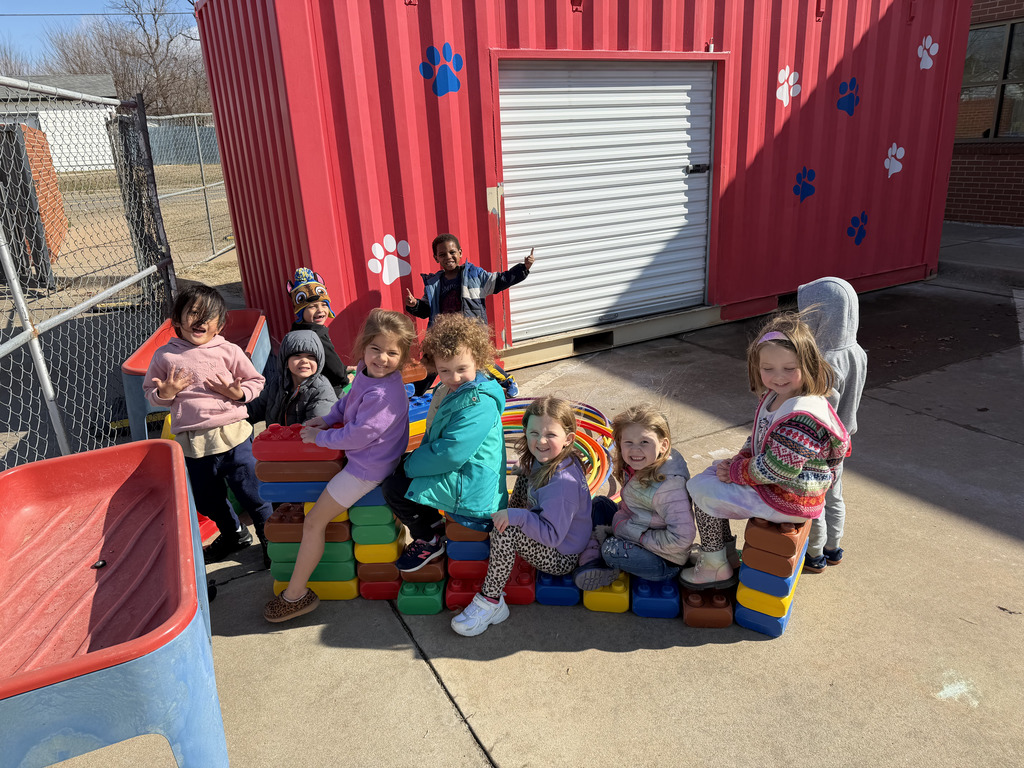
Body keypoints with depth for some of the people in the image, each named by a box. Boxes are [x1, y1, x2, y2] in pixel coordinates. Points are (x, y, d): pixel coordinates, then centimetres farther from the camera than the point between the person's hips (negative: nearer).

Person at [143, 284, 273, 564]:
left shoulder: (228, 351, -1)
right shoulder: (165, 356, 3)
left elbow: (256, 381, 7)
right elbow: (149, 392, 13)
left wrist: (238, 393, -12)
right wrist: (164, 393, -9)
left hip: (233, 435, -3)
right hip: (193, 443, 3)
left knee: (251, 491, 3)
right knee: (207, 500, 19)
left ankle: (270, 537, 27)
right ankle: (233, 534, 45)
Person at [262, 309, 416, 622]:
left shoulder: (385, 394, -32)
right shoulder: (365, 371, -2)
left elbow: (358, 435, -26)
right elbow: (349, 401, 18)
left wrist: (319, 437, -12)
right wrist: (327, 419, 5)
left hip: (367, 467, -10)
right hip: (359, 455, 10)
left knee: (313, 523, -2)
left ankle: (296, 595, 13)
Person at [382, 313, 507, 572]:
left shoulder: (479, 405, -26)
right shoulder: (448, 390, 6)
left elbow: (450, 453, -29)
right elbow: (433, 437, 18)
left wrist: (412, 464, -16)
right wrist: (415, 460, 3)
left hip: (472, 487, -10)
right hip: (457, 473, 10)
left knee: (394, 487, -12)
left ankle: (429, 540, 10)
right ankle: (433, 522, 27)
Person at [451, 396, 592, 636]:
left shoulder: (563, 481, -31)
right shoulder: (540, 462, -3)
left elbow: (553, 535, -32)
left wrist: (517, 516, -36)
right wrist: (515, 513, 2)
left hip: (560, 558, -10)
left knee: (506, 531, -28)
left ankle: (491, 601, -15)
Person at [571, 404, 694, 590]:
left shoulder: (668, 485, -31)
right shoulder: (638, 467, -5)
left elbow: (682, 536, -32)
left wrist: (641, 538, -24)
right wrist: (619, 522, -6)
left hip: (665, 562, -9)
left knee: (612, 550, -31)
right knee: (599, 503, 11)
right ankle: (591, 559, -3)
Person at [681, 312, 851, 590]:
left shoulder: (801, 417, -32)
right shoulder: (777, 396, 0)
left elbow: (774, 469, -30)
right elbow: (758, 438, 14)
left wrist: (734, 472, -16)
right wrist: (739, 461, -1)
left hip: (786, 501, -10)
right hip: (771, 483, 10)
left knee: (700, 489, -7)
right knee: (713, 471, 19)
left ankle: (715, 568, 11)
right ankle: (723, 548, 28)